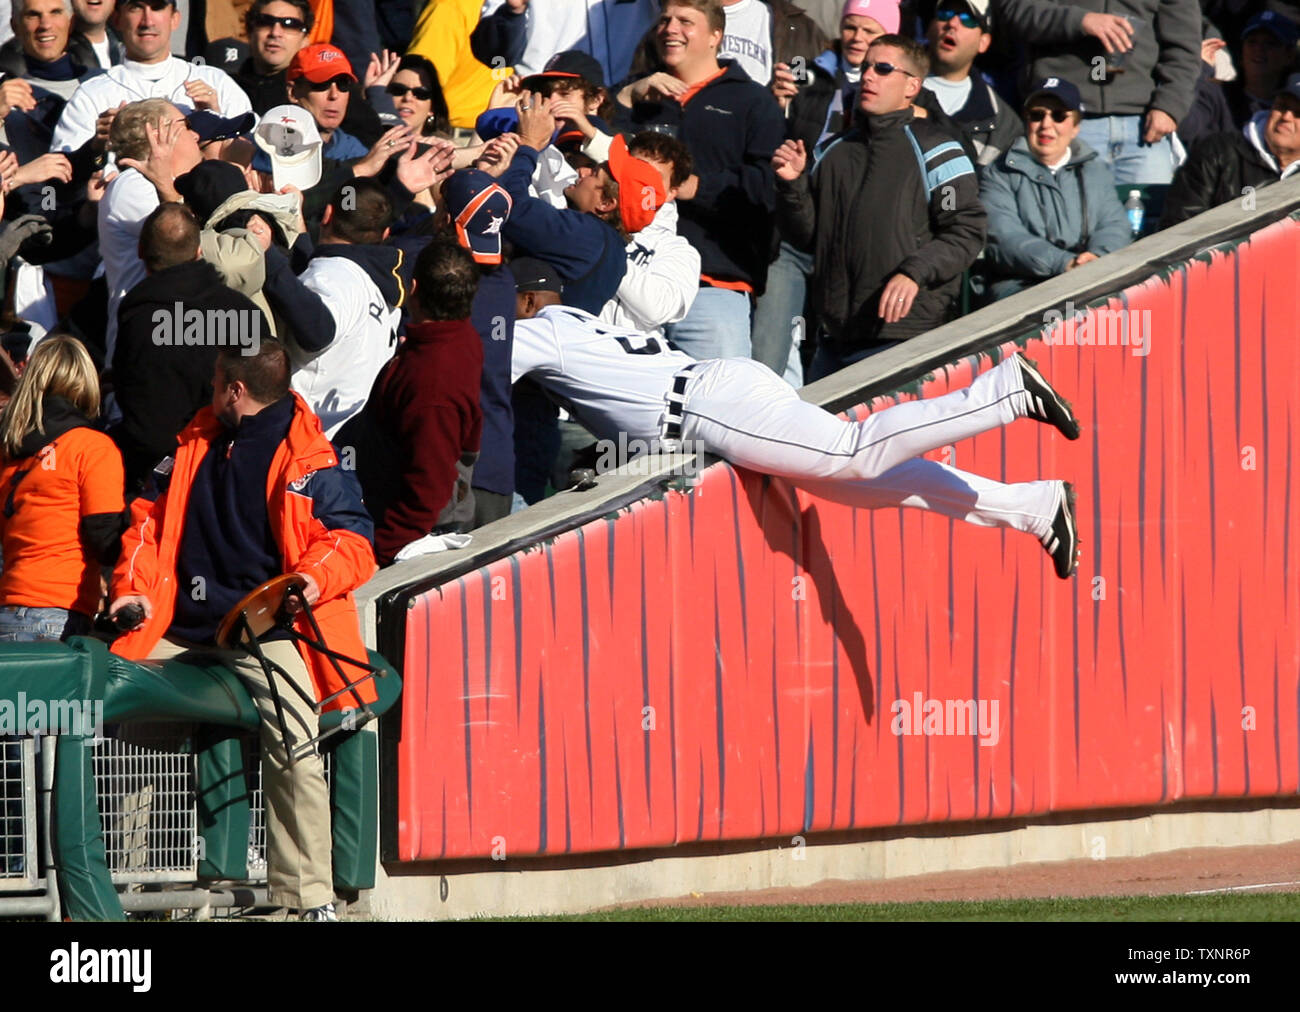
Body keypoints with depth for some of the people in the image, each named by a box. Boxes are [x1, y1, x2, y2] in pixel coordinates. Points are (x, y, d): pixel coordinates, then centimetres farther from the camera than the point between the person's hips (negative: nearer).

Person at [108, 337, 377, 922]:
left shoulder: (309, 461, 0)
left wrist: (316, 577, -24)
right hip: (181, 627, 6)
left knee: (293, 744, -23)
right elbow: (150, 517, 21)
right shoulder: (196, 445, 18)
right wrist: (134, 587, 5)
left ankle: (310, 897, -22)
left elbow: (351, 540, -3)